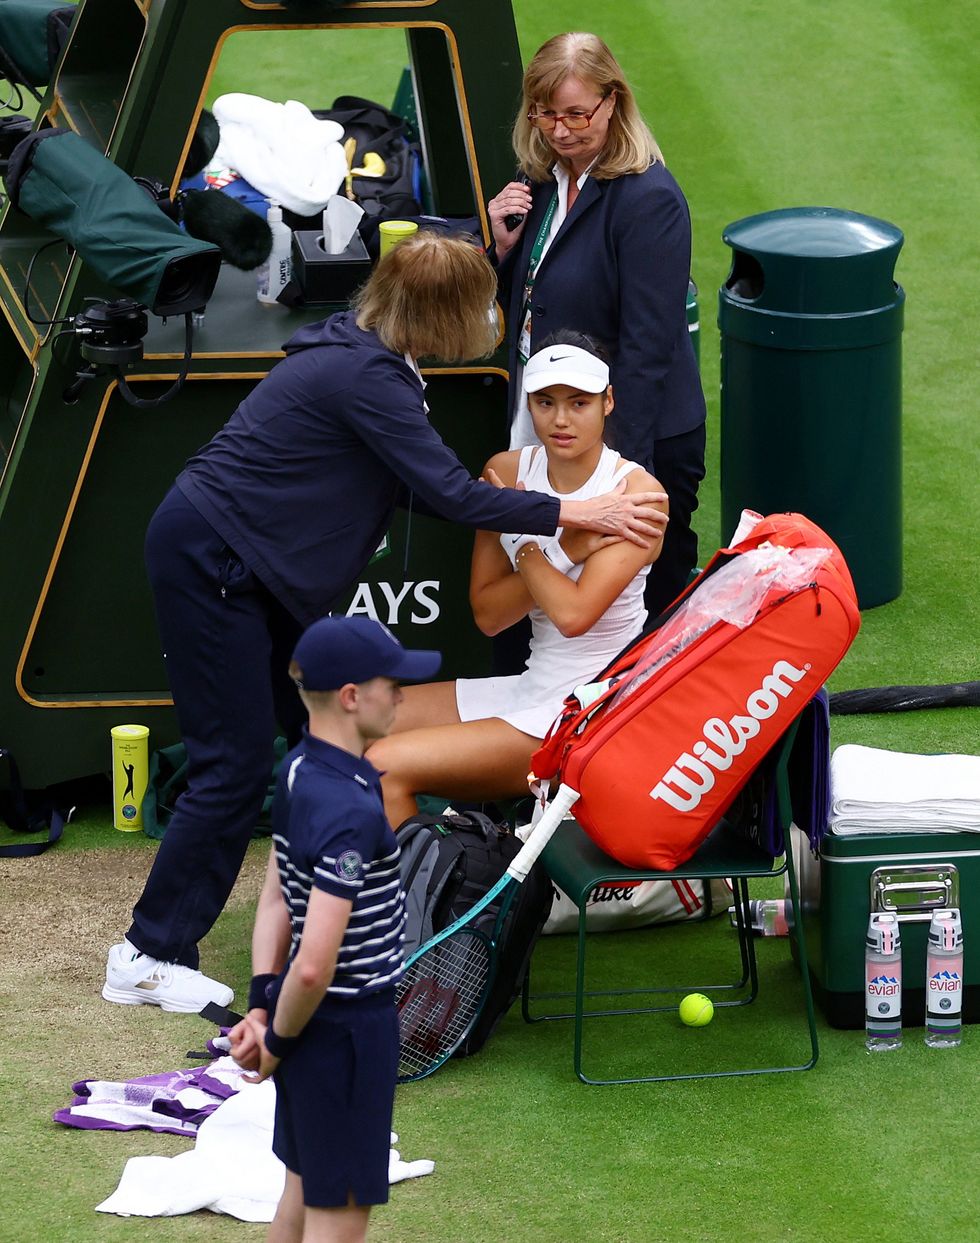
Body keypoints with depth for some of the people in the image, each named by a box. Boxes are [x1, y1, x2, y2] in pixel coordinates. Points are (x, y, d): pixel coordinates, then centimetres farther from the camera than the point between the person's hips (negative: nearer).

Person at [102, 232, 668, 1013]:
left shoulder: (363, 354, 7)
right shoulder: (364, 377, -22)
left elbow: (436, 486, 19)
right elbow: (452, 494, -23)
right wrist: (579, 514, -18)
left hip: (249, 565, 10)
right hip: (207, 560, -10)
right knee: (237, 765, -9)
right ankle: (150, 958, -5)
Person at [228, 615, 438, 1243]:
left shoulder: (298, 771, 3)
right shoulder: (351, 812, -26)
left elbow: (276, 897, 7)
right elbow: (314, 966, -29)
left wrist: (261, 1007, 3)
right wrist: (279, 1038, -13)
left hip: (313, 1020, 9)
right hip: (348, 1027, -9)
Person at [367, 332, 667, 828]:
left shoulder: (635, 491, -13)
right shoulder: (508, 472, 4)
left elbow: (574, 614, -24)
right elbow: (487, 614, 2)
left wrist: (526, 542, -9)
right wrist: (565, 554, -13)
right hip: (533, 688, 8)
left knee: (385, 768, -18)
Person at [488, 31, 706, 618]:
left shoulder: (648, 199, -18)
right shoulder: (545, 184, 7)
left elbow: (648, 346, -20)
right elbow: (522, 310, 17)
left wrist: (618, 465, -23)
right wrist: (504, 245, -3)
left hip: (642, 438, -7)